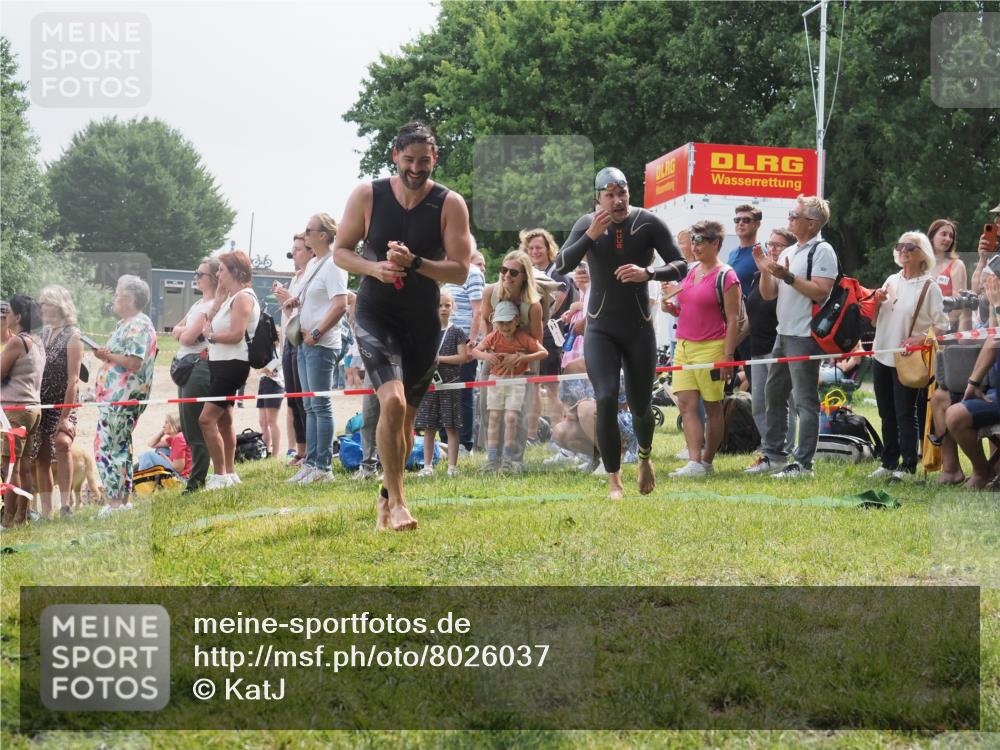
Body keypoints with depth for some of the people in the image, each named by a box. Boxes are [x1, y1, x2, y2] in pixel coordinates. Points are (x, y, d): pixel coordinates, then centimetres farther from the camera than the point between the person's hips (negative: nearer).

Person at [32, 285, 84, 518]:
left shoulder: (72, 336, -7)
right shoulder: (43, 333, 11)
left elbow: (73, 379, -13)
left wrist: (65, 416, -19)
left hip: (62, 404, -6)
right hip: (41, 403, 6)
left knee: (61, 443, -29)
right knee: (41, 457, 6)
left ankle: (65, 503, -26)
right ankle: (45, 511, 12)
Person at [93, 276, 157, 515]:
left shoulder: (138, 327, -15)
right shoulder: (127, 324, 18)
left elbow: (134, 363, -23)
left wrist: (108, 356, -12)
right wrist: (106, 353, 6)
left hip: (124, 396, -11)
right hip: (115, 394, 11)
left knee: (106, 446, -11)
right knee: (120, 446, 14)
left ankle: (114, 502, -11)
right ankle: (124, 500, 19)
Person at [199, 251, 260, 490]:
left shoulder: (243, 297, -14)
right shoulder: (231, 297, 17)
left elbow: (236, 334, -23)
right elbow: (210, 320, 12)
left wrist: (210, 335, -10)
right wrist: (220, 293, 10)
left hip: (233, 364, -11)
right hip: (221, 364, 11)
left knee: (207, 418, -16)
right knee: (224, 419, 16)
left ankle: (220, 475, -13)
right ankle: (229, 473, 24)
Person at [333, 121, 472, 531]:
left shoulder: (450, 204, -6)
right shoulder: (367, 196, -5)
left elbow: (460, 270, -10)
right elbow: (340, 251, 2)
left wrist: (414, 263, -25)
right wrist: (373, 268, -17)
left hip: (423, 323, 2)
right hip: (375, 315, -2)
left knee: (406, 416, 11)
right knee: (393, 401, -23)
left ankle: (387, 495, 31)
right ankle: (397, 500, -15)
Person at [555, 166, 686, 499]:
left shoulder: (649, 223, -8)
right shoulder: (587, 224, -5)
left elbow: (681, 266, -8)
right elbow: (561, 265, -15)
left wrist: (648, 273, -27)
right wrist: (591, 235, -28)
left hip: (640, 329, 0)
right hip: (601, 330, 0)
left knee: (640, 405, 10)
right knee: (606, 399, -17)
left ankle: (645, 458, 42)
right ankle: (614, 481, -10)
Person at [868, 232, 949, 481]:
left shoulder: (929, 287, -6)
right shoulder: (891, 281, 12)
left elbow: (942, 325, -8)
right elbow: (875, 321, 17)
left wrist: (921, 338, -23)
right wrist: (877, 303, -2)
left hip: (907, 360, -6)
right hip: (882, 356, 6)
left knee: (905, 414, -5)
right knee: (887, 414, 12)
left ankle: (908, 467, 0)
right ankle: (889, 464, 20)